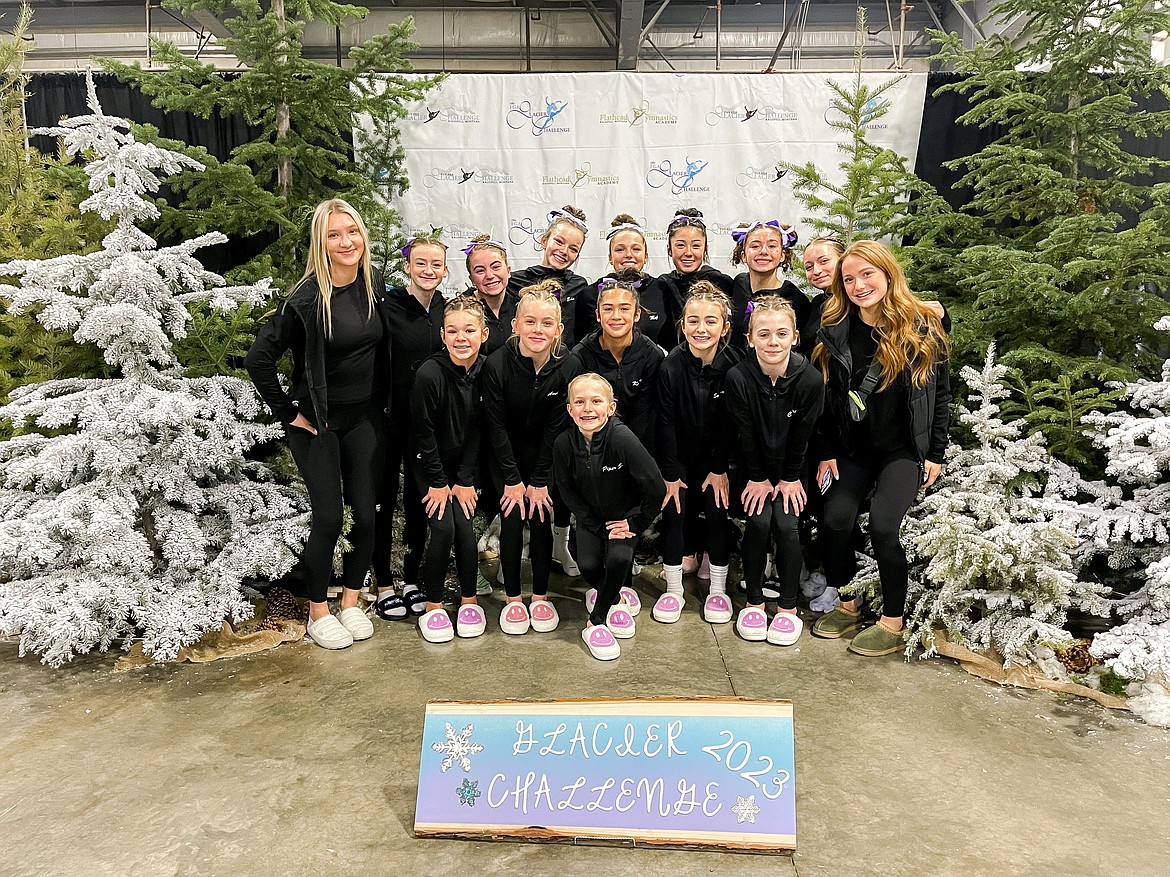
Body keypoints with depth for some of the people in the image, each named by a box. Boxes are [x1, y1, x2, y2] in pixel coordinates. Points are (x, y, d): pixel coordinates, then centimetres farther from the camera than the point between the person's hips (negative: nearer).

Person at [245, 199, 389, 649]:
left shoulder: (374, 286, 0)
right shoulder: (306, 299, -17)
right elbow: (258, 359, -15)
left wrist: (381, 404, 11)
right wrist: (288, 412, -12)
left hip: (365, 418, 5)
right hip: (317, 422, -5)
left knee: (366, 514, 4)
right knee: (328, 518, -3)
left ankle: (351, 603, 22)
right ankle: (318, 612, 16)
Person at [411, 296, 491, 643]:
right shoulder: (429, 374, -25)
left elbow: (477, 431, -5)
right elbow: (423, 432, -16)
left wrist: (465, 480, -6)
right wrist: (438, 482, -11)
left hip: (463, 464, 3)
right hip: (428, 462, -3)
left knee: (465, 527, -6)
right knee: (442, 528, -13)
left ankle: (469, 601, 14)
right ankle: (433, 607, 4)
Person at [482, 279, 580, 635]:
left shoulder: (567, 366, -19)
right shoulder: (496, 364, -23)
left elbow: (555, 428, -13)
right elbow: (496, 426, -15)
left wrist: (539, 481, -12)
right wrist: (513, 480, -13)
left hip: (543, 453, 1)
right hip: (505, 453, -1)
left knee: (541, 519, -2)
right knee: (512, 519, -5)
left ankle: (541, 597, 14)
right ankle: (513, 599, 10)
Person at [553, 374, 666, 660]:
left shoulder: (623, 439, -31)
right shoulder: (564, 443, -19)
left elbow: (656, 489, -27)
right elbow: (568, 491, -6)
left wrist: (635, 523, -15)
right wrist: (599, 527, -10)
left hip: (625, 515, -3)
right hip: (591, 517, 3)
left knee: (619, 559, -25)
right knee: (588, 564, -16)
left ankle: (595, 621, 0)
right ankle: (615, 599, 19)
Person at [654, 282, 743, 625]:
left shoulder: (734, 364, -18)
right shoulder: (671, 365, -18)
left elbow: (729, 424, -12)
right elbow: (666, 423, -14)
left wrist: (720, 468, -11)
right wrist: (670, 473, -13)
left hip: (715, 457, 0)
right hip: (680, 456, 0)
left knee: (717, 510, -7)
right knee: (674, 509, -6)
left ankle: (718, 589, 10)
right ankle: (673, 589, 9)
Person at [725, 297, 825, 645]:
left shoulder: (810, 379, -21)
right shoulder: (738, 378, -23)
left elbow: (802, 434, -10)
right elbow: (745, 434, -13)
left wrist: (790, 477, -5)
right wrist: (757, 477, -8)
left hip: (790, 468, 0)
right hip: (755, 467, 0)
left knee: (786, 524, -14)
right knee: (757, 522, -15)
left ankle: (789, 606, 5)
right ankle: (754, 602, 5)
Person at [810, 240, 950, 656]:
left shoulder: (922, 328, -5)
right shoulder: (835, 331, -1)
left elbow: (941, 394, 0)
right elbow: (826, 398, 3)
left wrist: (935, 454, -2)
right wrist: (827, 452, 1)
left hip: (905, 449, -3)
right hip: (853, 448, 3)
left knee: (882, 525, -19)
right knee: (834, 520, -12)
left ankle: (893, 622, -2)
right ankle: (846, 606, 11)